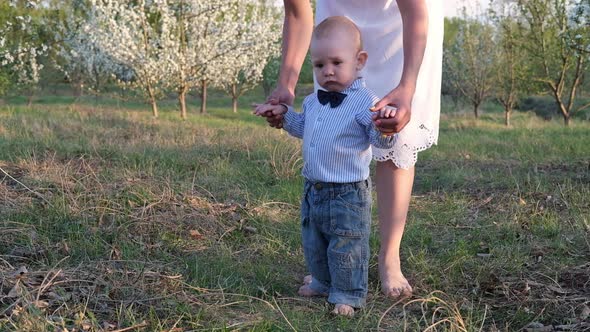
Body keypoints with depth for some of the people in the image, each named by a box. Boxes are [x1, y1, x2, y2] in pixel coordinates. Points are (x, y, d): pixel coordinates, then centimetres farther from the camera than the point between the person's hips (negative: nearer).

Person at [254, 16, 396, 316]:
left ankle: (347, 294, 19)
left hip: (348, 193, -8)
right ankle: (323, 282, 42)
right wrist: (283, 113, 11)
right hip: (314, 189, 8)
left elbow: (381, 140, -23)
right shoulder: (313, 102, 6)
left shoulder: (364, 102, -18)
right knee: (313, 242, 22)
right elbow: (302, 127, 24)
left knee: (346, 246, 2)